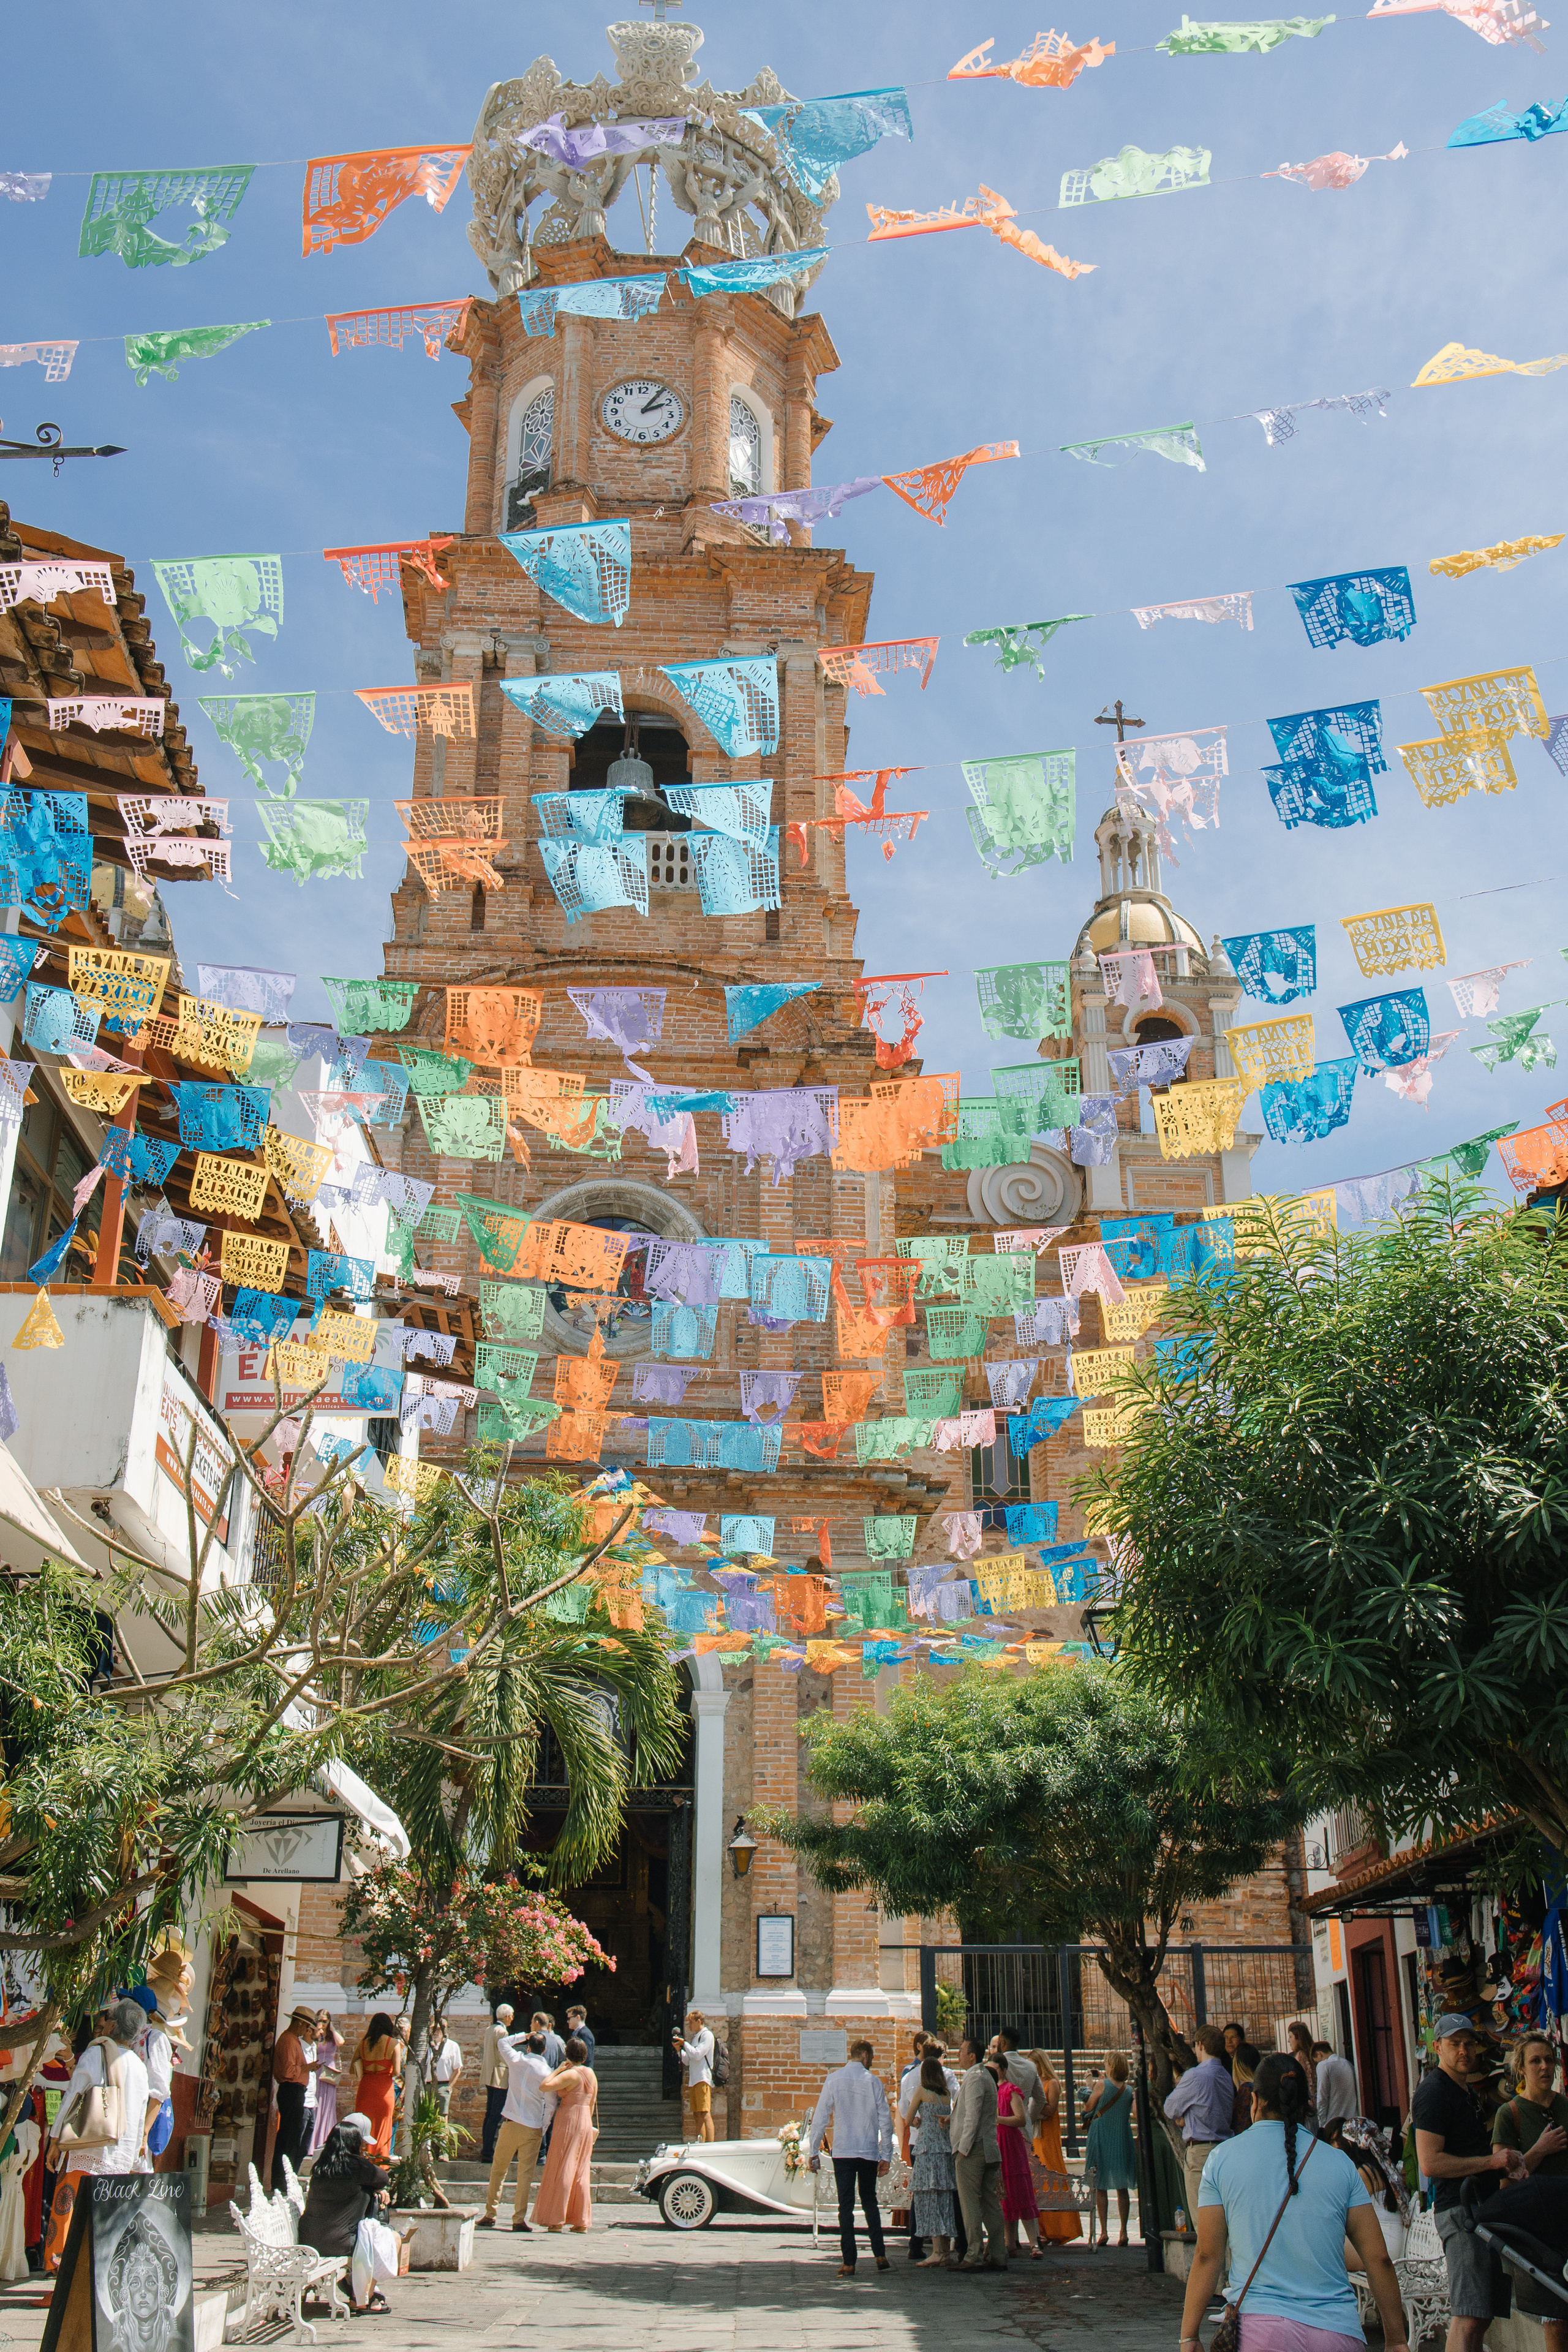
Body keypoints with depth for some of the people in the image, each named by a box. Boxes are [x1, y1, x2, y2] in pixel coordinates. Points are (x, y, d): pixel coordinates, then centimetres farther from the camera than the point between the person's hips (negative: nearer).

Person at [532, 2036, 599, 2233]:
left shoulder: (570, 2074, -13)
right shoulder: (591, 2073, 9)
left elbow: (544, 2086, -26)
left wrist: (558, 2070, -12)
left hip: (568, 2121, -7)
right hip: (586, 2123, 7)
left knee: (562, 2170, -1)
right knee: (581, 2172, 10)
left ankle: (557, 2220, 1)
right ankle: (581, 2220, 9)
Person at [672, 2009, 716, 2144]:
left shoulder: (707, 2035, -3)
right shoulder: (695, 2037, 23)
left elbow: (697, 2054, -14)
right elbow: (688, 2061, 22)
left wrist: (684, 2043, -5)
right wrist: (679, 2049, 9)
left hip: (703, 2079, -9)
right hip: (694, 2080, 9)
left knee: (705, 2114, -15)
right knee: (697, 2116, 7)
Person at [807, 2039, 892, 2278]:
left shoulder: (834, 2080, -1)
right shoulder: (873, 2082, -2)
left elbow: (820, 2117, -2)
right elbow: (885, 2121, 0)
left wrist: (814, 2151, 4)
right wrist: (886, 2155, 7)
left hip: (843, 2151, -1)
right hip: (870, 2152, 1)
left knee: (846, 2205, 3)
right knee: (870, 2201, 16)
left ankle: (849, 2263, 1)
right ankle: (880, 2255, 10)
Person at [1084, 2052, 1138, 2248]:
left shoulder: (1103, 2085, -11)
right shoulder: (1129, 2089, 0)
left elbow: (1088, 2108, -3)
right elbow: (1130, 2113, 8)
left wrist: (1092, 2088, 8)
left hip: (1102, 2140, -4)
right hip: (1123, 2140, 4)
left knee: (1100, 2187, 3)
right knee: (1122, 2188, 10)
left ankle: (1104, 2231, -2)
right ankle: (1124, 2232, 8)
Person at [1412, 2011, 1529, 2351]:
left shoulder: (1466, 2090, 20)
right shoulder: (1434, 2091, -12)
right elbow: (1430, 2163, -19)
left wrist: (1507, 2159, 10)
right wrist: (1491, 2161, -15)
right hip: (1459, 2210, -10)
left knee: (1480, 2315, 12)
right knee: (1468, 2318, -13)